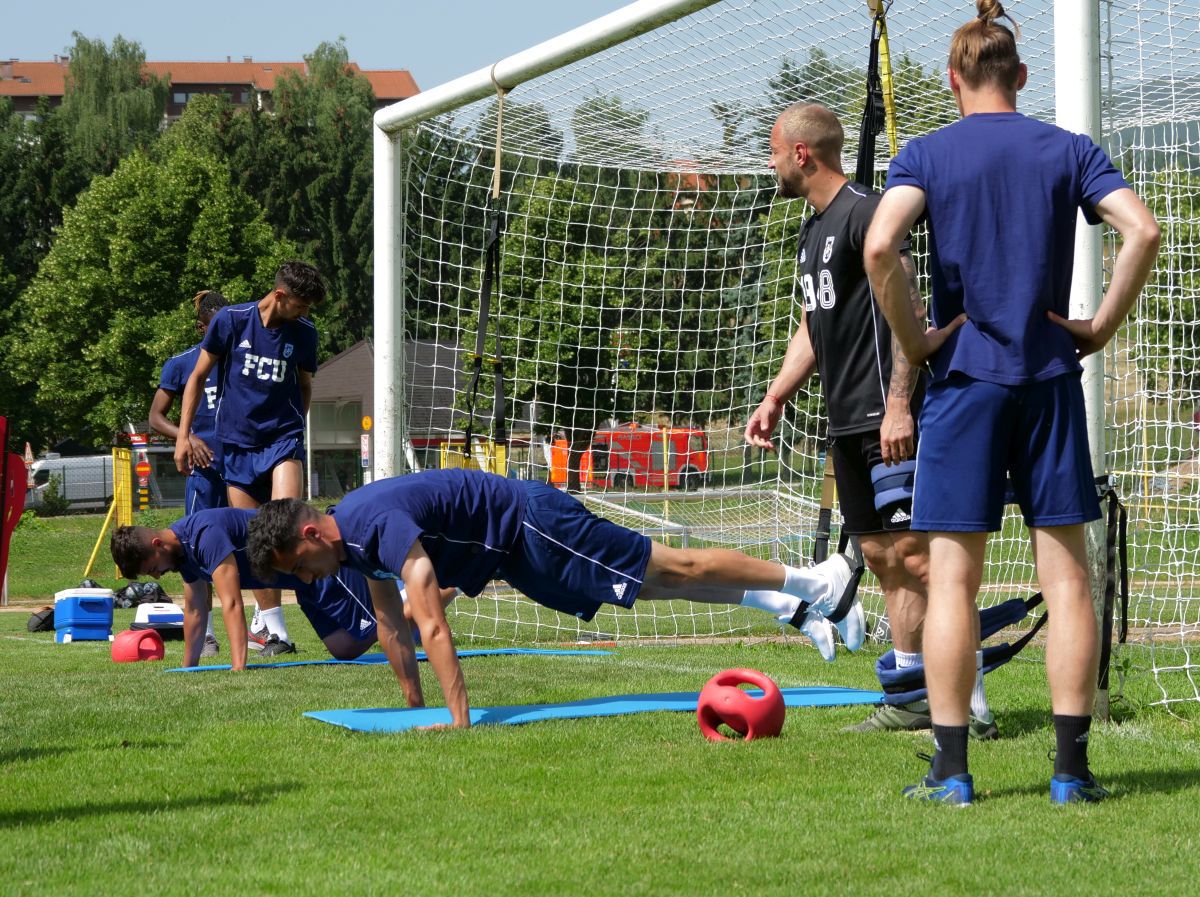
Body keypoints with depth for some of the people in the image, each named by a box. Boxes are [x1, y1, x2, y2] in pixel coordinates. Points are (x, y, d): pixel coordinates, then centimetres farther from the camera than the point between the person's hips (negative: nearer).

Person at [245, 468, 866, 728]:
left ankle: (820, 582, 8)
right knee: (660, 584, 16)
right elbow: (393, 627, 10)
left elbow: (432, 626, -38)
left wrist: (459, 720, -39)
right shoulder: (354, 541, -3)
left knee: (673, 570, -2)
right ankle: (792, 607, 27)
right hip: (515, 557, 9)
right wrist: (413, 707, 12)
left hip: (531, 525, -9)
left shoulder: (379, 522, -32)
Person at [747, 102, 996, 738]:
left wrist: (898, 405, -23)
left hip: (888, 421, -10)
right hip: (847, 423, 10)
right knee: (881, 558, 9)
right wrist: (775, 399, 19)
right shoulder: (813, 232, 20)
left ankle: (971, 701, -16)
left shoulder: (865, 213, -10)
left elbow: (909, 311, -16)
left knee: (912, 553, -14)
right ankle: (911, 698, 13)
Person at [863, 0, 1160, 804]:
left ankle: (952, 769, 0)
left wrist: (914, 340, -5)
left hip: (964, 377, -1)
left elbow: (879, 247, -16)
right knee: (1066, 572, 4)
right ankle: (1073, 766, 2)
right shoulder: (1069, 151, 5)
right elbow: (1143, 231, -7)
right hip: (1050, 377, 1)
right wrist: (1102, 326, 1)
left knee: (954, 577, 2)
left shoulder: (927, 155, 0)